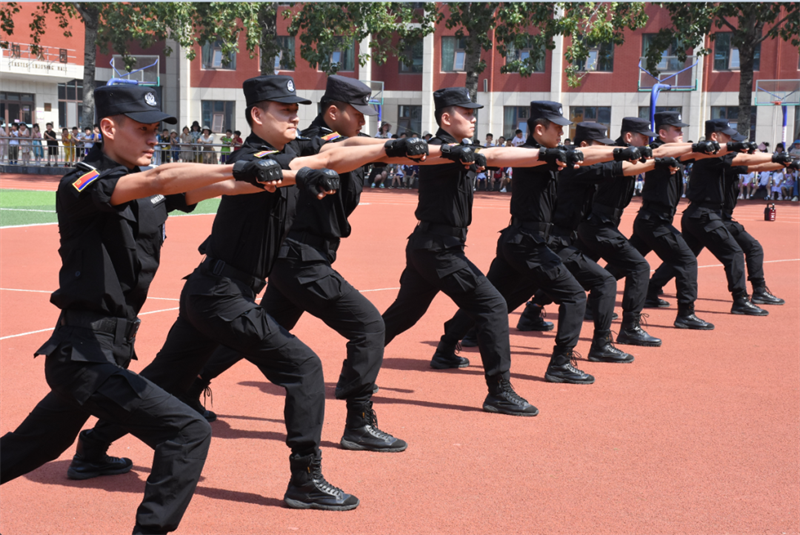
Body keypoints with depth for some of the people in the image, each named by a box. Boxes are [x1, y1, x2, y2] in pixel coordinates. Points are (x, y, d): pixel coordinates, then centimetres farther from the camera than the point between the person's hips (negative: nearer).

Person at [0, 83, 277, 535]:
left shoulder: (152, 188, 8)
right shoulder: (81, 184, -14)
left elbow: (216, 186, -5)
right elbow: (160, 180, -31)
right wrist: (240, 168, -40)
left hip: (111, 348, 9)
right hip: (84, 351, -9)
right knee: (189, 433, -17)